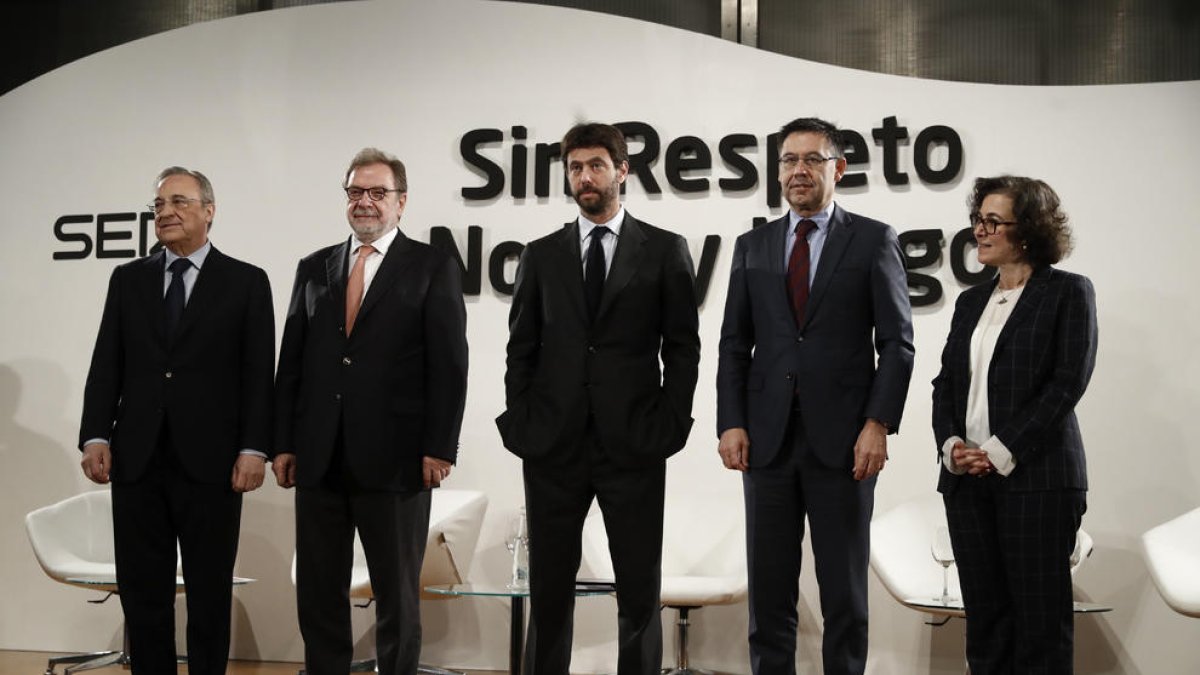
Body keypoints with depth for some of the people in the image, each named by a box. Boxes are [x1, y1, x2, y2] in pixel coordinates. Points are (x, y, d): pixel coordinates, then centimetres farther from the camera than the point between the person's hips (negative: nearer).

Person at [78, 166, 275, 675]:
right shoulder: (128, 279, 12)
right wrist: (95, 436, -3)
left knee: (210, 593, 6)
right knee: (142, 592, 8)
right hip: (136, 460, 3)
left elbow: (258, 374, -2)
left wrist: (254, 448, -10)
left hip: (210, 462, -3)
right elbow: (106, 364, 8)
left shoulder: (246, 282, 3)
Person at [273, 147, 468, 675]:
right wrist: (284, 443, 6)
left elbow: (449, 366, -5)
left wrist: (439, 448, -11)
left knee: (397, 592, 8)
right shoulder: (314, 269, 13)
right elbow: (291, 362, 12)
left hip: (395, 457, -4)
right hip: (319, 458, 4)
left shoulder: (433, 268, 1)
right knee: (318, 591, 9)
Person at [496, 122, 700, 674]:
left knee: (640, 589, 4)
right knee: (549, 588, 7)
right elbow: (521, 349, 10)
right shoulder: (540, 255, 11)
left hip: (633, 447, -2)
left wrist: (668, 426, -5)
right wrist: (521, 423, 1)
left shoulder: (665, 250, 4)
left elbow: (683, 348, 3)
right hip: (553, 446, 2)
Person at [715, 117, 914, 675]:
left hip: (843, 439, -2)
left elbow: (897, 341, 0)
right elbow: (734, 344, 10)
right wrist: (731, 423, -1)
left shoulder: (873, 241, 4)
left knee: (845, 591, 5)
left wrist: (878, 424, -10)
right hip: (768, 438, 3)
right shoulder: (752, 246, 12)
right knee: (769, 590, 7)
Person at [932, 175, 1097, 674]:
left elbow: (1068, 382, -9)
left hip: (1035, 475, -5)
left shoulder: (1068, 292, 0)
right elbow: (946, 382, 15)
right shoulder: (971, 301, 17)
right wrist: (950, 443, -4)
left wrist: (1002, 453, -14)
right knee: (985, 613, 6)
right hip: (967, 479, 5)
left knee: (1040, 615, -2)